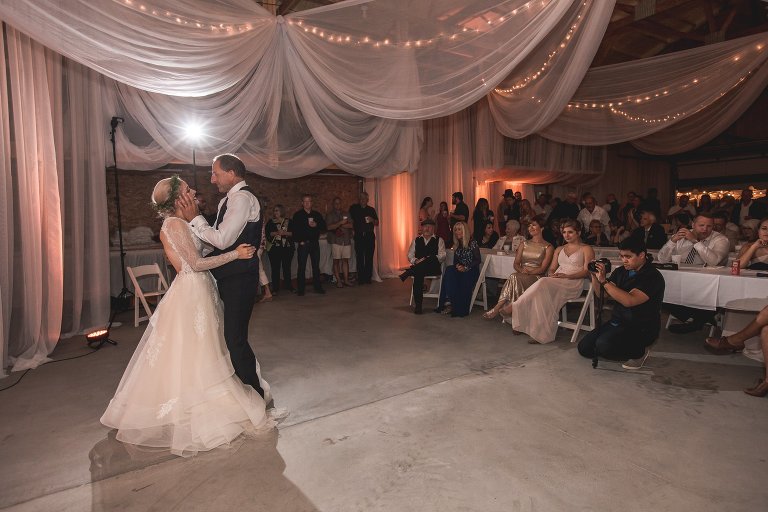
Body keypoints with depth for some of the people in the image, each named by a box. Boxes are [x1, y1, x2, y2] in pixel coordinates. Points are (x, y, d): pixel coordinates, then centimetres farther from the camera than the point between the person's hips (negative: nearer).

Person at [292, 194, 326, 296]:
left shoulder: (317, 214, 12)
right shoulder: (297, 215, 3)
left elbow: (324, 226, 8)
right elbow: (295, 230, -2)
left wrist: (316, 225, -11)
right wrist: (300, 241, -11)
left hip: (314, 243, 3)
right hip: (303, 244, -3)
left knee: (316, 266, 7)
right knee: (302, 267, -1)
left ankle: (317, 287, 14)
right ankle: (300, 289, 4)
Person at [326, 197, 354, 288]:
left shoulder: (346, 214, 17)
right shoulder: (330, 215, 5)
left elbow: (351, 225, 7)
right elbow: (329, 227, -9)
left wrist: (342, 226, -7)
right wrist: (340, 223, -14)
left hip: (346, 240, 3)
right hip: (336, 241, -3)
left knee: (345, 260, 4)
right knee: (336, 261, -3)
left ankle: (346, 280, 8)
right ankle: (338, 281, 2)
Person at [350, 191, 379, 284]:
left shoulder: (371, 209, 12)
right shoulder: (353, 209, 9)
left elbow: (377, 223, 13)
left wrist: (372, 220, -6)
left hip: (370, 236, 1)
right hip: (359, 236, -1)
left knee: (369, 258, -1)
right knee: (359, 258, -3)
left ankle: (368, 278, 5)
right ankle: (360, 278, 2)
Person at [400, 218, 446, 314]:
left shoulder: (439, 240, 13)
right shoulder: (416, 240, 21)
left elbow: (442, 256, -2)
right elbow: (410, 255, 14)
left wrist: (426, 260, -17)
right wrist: (416, 261, -10)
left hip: (434, 268, -1)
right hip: (418, 268, 2)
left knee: (433, 258, -35)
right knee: (418, 274, -35)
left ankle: (407, 273, -37)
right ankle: (418, 305, -31)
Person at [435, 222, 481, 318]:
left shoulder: (472, 243, -2)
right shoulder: (456, 245, 16)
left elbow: (478, 260, -6)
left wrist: (466, 268, -17)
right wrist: (457, 266, -9)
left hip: (471, 271, -4)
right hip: (459, 270, 4)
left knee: (464, 277, -37)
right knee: (449, 270, -29)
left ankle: (461, 309, -31)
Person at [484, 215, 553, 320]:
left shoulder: (548, 247, 7)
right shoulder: (524, 244, 22)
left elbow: (543, 268, -4)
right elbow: (516, 263, 13)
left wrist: (529, 272, -20)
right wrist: (521, 270, -10)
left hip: (536, 277, -4)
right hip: (521, 275, 4)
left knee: (514, 277, -34)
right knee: (514, 278, -34)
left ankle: (497, 308, -38)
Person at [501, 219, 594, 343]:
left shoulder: (586, 249, 12)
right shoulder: (559, 249, 29)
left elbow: (586, 271, -1)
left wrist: (567, 275, -16)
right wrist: (552, 275, -3)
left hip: (574, 283, -5)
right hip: (555, 281, 5)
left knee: (543, 283, -34)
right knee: (542, 293, -31)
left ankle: (515, 307, -32)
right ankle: (542, 333, -33)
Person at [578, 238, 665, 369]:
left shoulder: (653, 277, -17)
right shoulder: (621, 272, 7)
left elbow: (629, 301, -30)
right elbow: (602, 295, 5)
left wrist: (604, 281, -29)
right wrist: (594, 277, -11)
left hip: (641, 329, -7)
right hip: (617, 323, 8)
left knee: (604, 345, -30)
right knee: (584, 348, -2)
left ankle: (640, 352, -1)